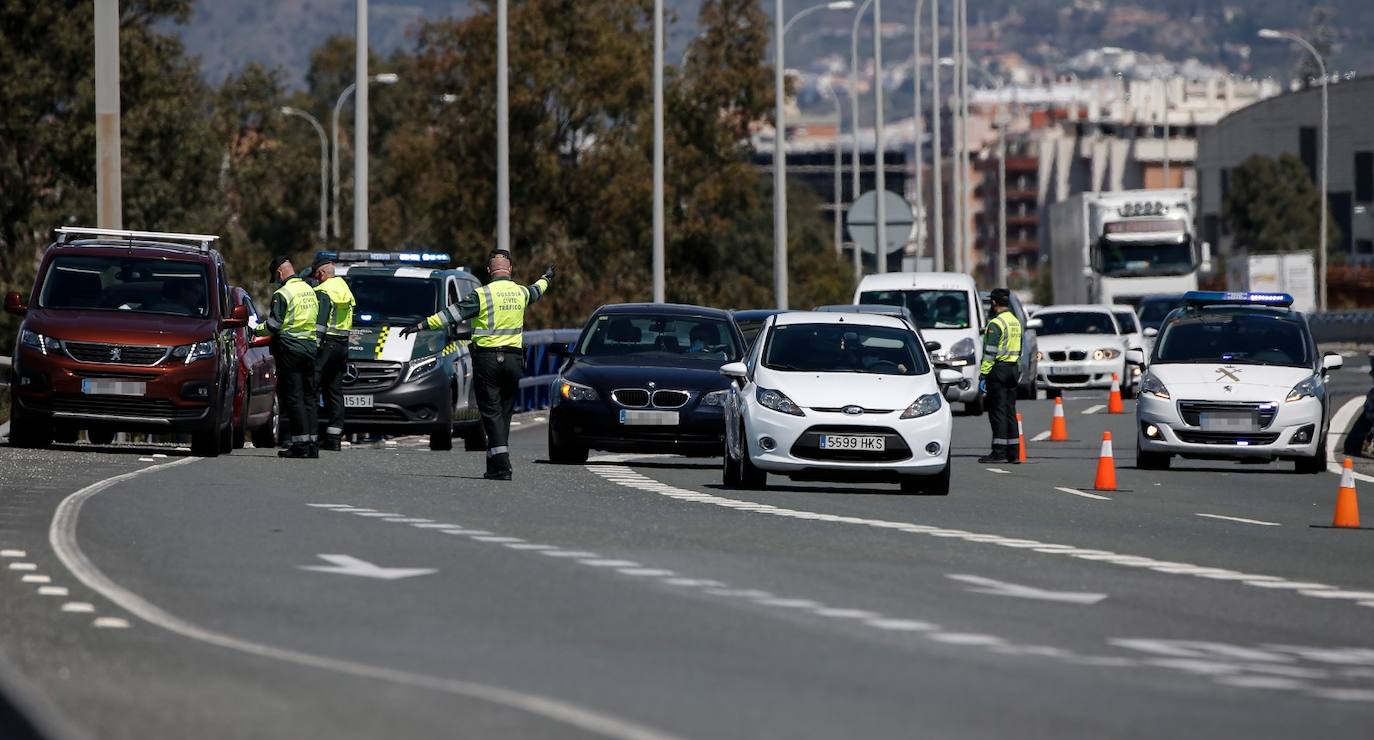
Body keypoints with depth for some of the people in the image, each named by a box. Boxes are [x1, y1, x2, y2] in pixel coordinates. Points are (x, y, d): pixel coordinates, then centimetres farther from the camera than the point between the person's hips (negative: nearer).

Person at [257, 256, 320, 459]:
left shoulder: (282, 294, -11)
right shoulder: (309, 291, 14)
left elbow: (274, 325, -14)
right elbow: (318, 321, 19)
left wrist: (258, 329, 4)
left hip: (290, 346, -7)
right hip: (310, 345, 7)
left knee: (293, 396, -6)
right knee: (309, 395, 10)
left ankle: (300, 443, -10)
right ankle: (312, 441, 9)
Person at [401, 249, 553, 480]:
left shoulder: (482, 295, -9)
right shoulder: (521, 293, 8)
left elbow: (453, 313, -13)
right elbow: (536, 292, 32)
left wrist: (421, 325, -10)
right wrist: (546, 279, 56)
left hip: (486, 359, -4)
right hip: (513, 359, 4)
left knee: (491, 412, -4)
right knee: (504, 412, 12)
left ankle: (501, 465, -14)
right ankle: (495, 462, 13)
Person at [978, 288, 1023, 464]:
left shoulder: (996, 324, -13)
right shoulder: (1015, 322, 14)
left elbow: (990, 352, -18)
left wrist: (983, 375, -17)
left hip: (999, 369, -8)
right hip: (1013, 369, 8)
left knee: (997, 411, -6)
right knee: (1010, 412, 10)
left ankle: (999, 452, -8)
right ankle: (1013, 453, 10)